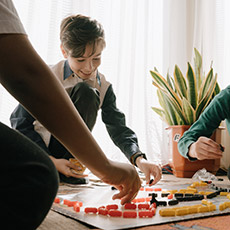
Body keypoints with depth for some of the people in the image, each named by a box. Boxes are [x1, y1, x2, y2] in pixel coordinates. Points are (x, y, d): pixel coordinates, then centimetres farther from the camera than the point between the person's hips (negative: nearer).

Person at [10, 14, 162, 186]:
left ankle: (69, 172, -15)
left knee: (88, 94, -23)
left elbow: (118, 127, -10)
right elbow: (20, 122, -12)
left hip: (67, 152, 4)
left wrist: (138, 158, -30)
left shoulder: (103, 87, -4)